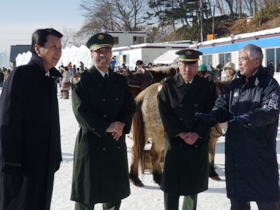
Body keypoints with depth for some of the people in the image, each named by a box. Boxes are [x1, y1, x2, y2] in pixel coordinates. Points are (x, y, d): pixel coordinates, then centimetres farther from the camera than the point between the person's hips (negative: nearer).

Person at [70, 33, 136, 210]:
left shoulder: (121, 81, 11)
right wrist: (106, 127, -19)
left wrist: (122, 124, -13)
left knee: (115, 191, 15)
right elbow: (82, 112, -13)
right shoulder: (82, 81, -4)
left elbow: (130, 107, 7)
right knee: (86, 193, 3)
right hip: (91, 142, -5)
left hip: (116, 143, 5)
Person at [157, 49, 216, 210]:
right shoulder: (168, 85, 0)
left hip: (199, 143, 2)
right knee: (171, 186, 1)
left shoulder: (208, 86, 2)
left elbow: (210, 114, -2)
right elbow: (165, 113, -5)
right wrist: (180, 134, -15)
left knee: (193, 185, 13)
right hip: (175, 141, -1)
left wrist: (197, 134, -14)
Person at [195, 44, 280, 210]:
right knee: (237, 192, 16)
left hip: (260, 148, -6)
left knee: (266, 195, 3)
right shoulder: (235, 85, 13)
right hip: (236, 148, 7)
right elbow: (224, 106, 8)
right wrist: (212, 116, -14)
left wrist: (250, 118, -38)